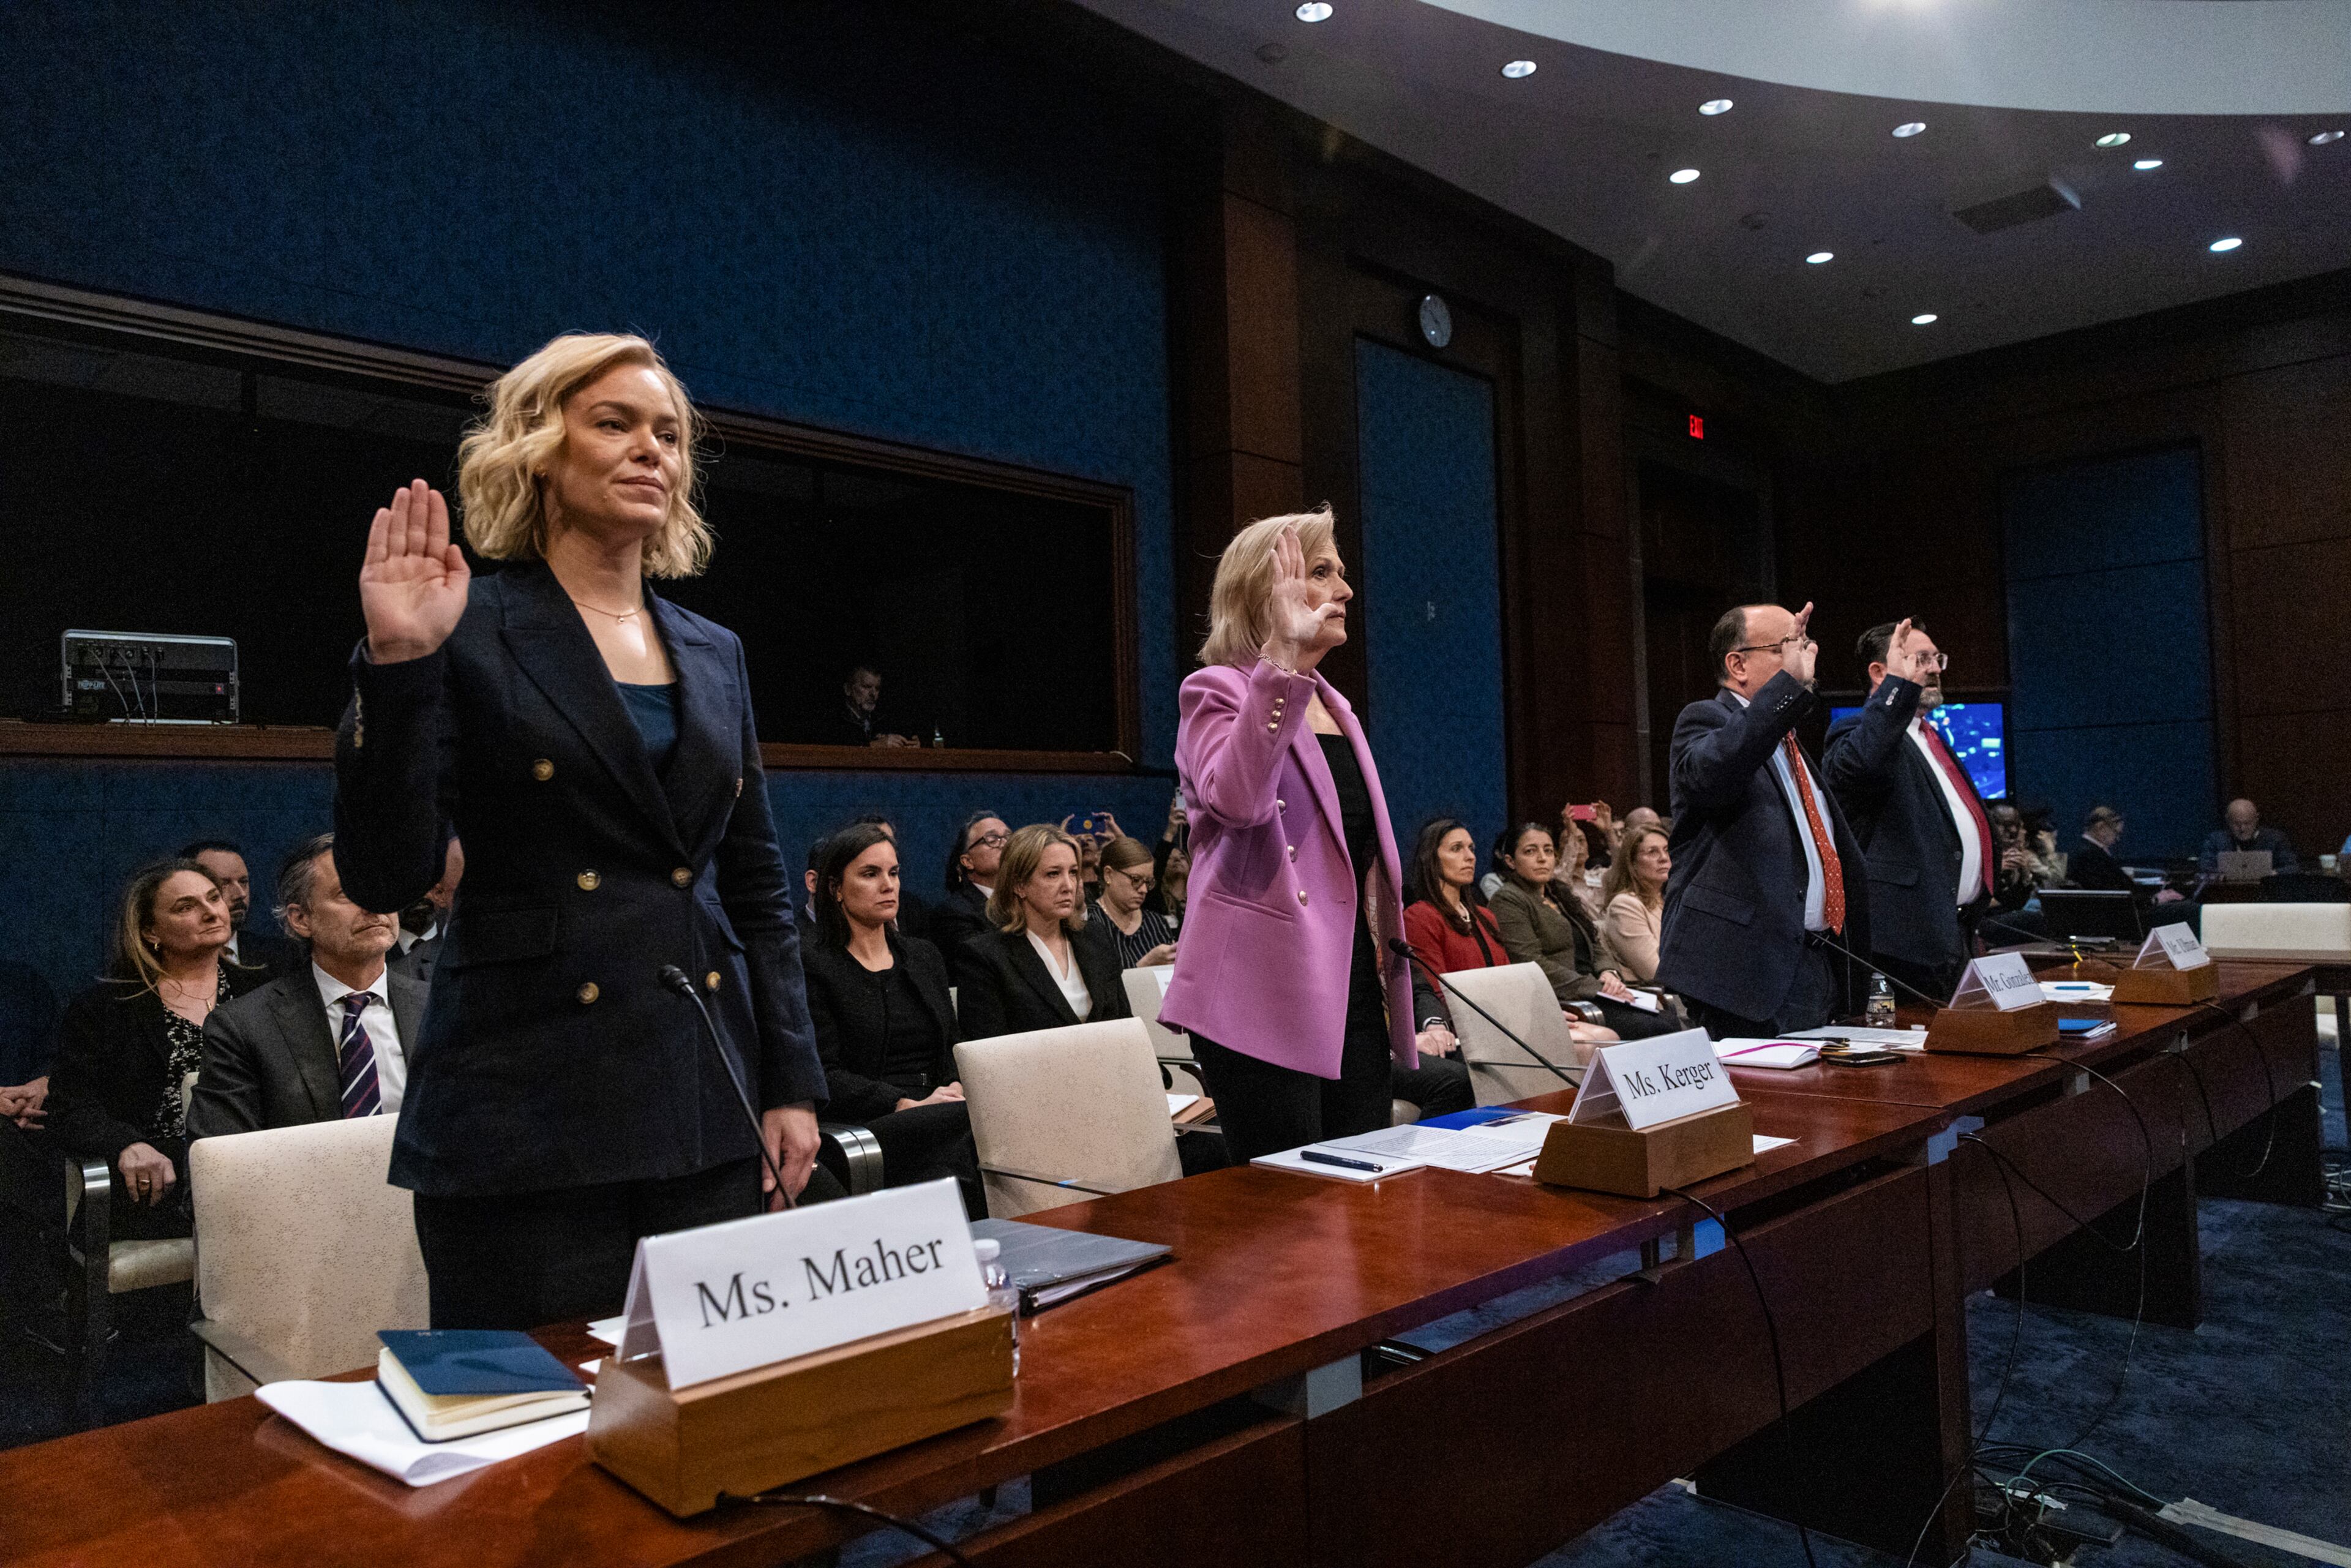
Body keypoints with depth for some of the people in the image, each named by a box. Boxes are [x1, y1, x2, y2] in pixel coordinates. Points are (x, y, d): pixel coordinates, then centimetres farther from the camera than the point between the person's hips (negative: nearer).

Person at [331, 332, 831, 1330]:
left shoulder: (714, 654, 12)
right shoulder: (470, 636, -3)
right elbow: (381, 877, -10)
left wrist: (792, 1083, 7)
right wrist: (397, 663, -20)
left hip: (708, 1121, 5)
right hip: (528, 1123, -5)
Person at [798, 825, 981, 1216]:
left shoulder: (925, 957, 22)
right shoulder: (813, 967, 2)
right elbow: (824, 1077, -7)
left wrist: (954, 1089, -4)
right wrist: (907, 1106, -18)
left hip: (937, 1119, 6)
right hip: (864, 1131, -6)